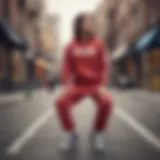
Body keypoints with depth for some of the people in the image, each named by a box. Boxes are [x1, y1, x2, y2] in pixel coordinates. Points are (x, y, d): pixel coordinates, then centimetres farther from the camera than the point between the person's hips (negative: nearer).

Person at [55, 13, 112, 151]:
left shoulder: (98, 44, -5)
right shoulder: (70, 47, -2)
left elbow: (104, 66, -5)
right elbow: (67, 68, 0)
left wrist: (102, 85, -18)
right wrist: (65, 86, -16)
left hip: (96, 86, -1)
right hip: (78, 86, 1)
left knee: (106, 102, -33)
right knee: (61, 102, -26)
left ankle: (97, 135, -9)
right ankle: (71, 136, -6)